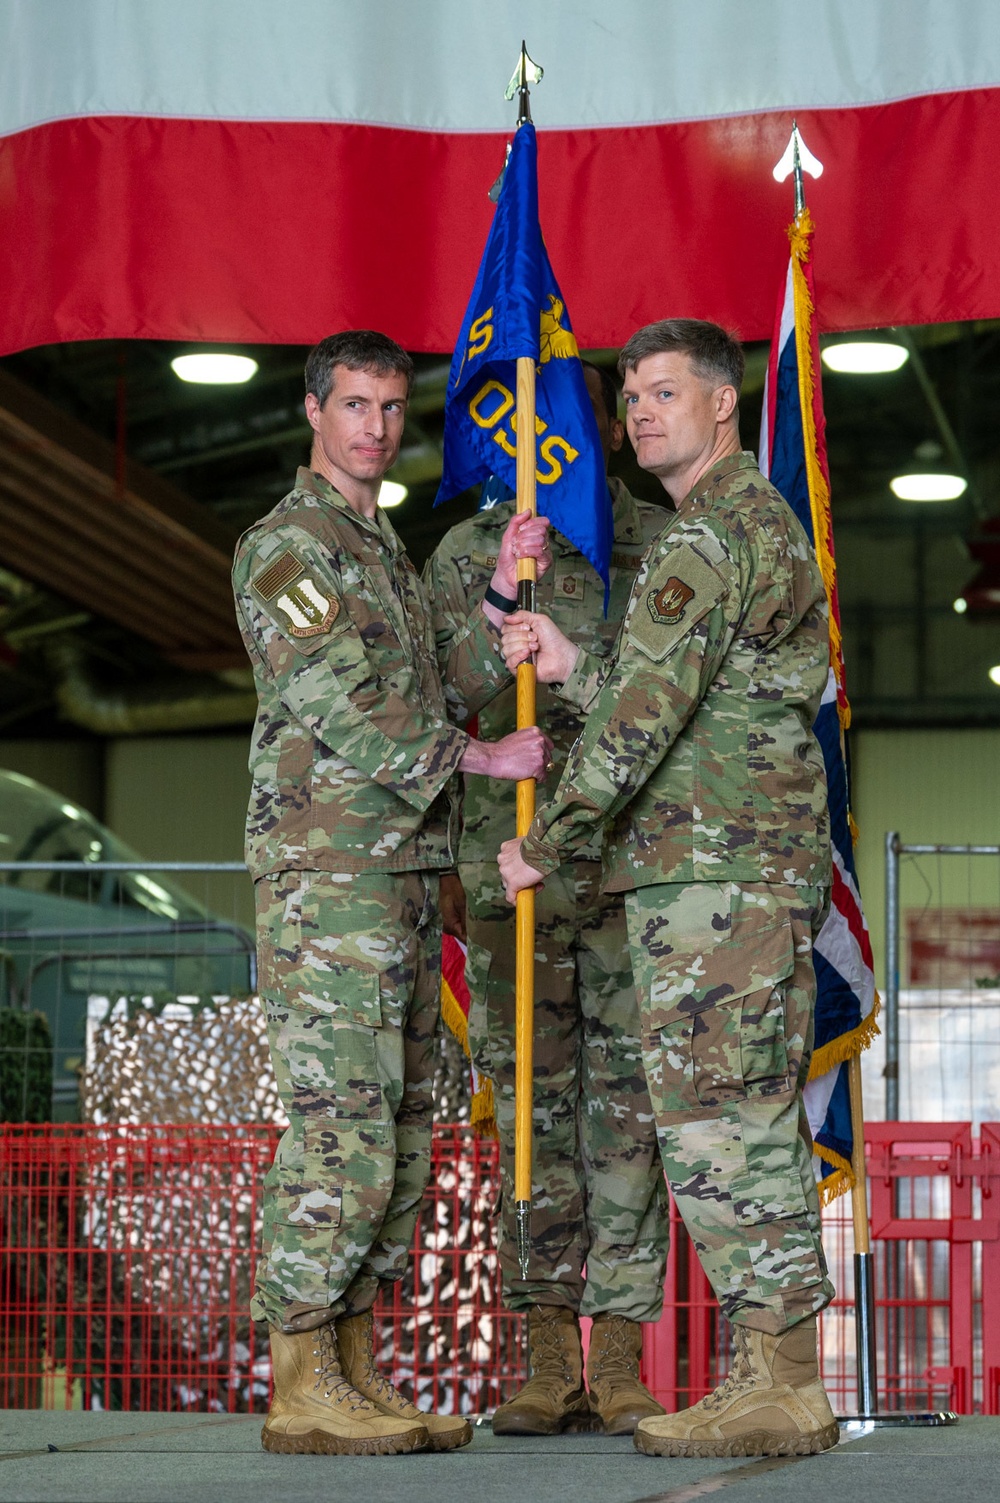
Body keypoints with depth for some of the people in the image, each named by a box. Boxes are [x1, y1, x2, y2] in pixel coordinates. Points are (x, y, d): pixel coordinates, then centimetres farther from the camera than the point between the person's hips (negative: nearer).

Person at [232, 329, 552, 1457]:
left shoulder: (386, 551, 24)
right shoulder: (285, 543, -5)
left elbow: (439, 688, 18)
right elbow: (340, 708, -14)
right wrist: (482, 758, -9)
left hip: (405, 869, 9)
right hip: (325, 868, -9)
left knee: (396, 1135, 7)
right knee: (340, 1125, -13)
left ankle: (355, 1374, 10)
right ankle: (302, 1387, -11)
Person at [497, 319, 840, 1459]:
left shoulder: (710, 533, -10)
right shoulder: (768, 523, 23)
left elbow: (648, 709, -18)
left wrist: (547, 840, -12)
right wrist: (571, 667, 15)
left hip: (710, 871, -10)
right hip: (770, 865, 10)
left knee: (715, 1121, -10)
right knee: (756, 1120, 9)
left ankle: (774, 1387, -10)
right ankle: (783, 1381, 11)